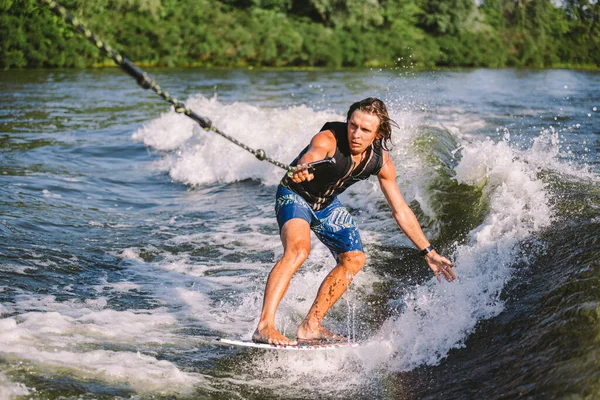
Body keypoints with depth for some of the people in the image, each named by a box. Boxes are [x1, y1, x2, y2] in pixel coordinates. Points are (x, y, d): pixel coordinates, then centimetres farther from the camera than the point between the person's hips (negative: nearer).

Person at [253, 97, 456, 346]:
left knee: (354, 259, 5)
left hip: (326, 204, 7)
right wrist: (302, 170, -83)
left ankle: (310, 327, 12)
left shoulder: (381, 162, -17)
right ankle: (264, 326, -36)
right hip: (295, 195, -7)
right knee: (298, 248, -31)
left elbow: (401, 211, -7)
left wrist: (429, 252, -6)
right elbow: (310, 156, -58)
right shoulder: (328, 140, -33)